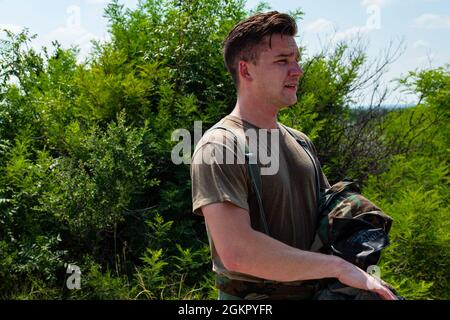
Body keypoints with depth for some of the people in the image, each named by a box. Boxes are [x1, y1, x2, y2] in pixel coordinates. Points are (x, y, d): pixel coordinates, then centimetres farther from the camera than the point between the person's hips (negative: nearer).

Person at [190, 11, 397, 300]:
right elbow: (236, 252, -30)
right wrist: (339, 267, -22)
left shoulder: (301, 143, 7)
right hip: (253, 293, -7)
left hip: (314, 289, 7)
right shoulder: (218, 147, -19)